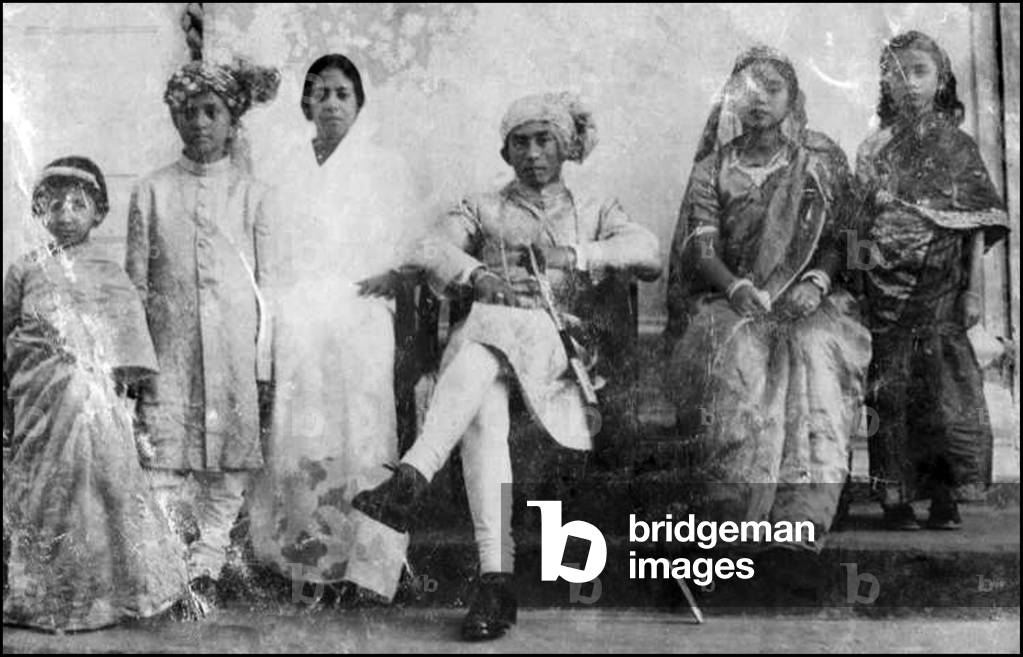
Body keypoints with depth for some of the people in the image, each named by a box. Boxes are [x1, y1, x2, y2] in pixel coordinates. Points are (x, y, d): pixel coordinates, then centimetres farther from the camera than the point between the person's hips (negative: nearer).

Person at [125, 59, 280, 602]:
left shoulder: (254, 195, 6)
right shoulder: (151, 192, 7)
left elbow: (266, 283, 6)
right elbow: (135, 282, 7)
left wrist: (262, 363, 0)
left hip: (235, 352, 0)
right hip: (169, 351, 0)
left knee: (229, 465, 1)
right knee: (164, 460, -4)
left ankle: (204, 567, 12)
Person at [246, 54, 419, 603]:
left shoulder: (386, 169, 11)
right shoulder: (285, 172, 18)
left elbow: (403, 250, 7)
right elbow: (264, 252, 15)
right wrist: (268, 323, 6)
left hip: (360, 319, -2)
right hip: (294, 324, 2)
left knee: (360, 434, -7)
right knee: (298, 439, -3)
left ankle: (367, 568, -3)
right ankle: (312, 561, 4)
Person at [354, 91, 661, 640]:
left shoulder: (596, 213, 27)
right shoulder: (482, 209, 27)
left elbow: (648, 253, 7)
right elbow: (430, 251, 6)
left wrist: (576, 254, -6)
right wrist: (477, 273, -15)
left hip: (558, 343, -1)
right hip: (486, 334, 1)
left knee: (483, 342, -37)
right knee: (482, 411, -37)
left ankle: (410, 480, -54)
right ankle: (495, 579, -45)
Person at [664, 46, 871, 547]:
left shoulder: (822, 161, 13)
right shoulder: (712, 168, 12)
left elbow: (840, 239, 7)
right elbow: (700, 245, 0)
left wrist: (816, 281, -14)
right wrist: (735, 286, -20)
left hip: (807, 300, 0)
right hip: (729, 298, 0)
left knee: (816, 349, -34)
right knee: (738, 353, -34)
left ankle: (802, 518, -39)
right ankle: (741, 516, -36)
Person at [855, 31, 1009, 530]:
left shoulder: (957, 146, 7)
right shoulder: (873, 151, 9)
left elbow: (977, 225, 4)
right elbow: (858, 226, 8)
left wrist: (974, 289, -3)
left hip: (941, 290, 0)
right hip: (886, 289, 1)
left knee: (945, 389, -5)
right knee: (890, 391, -2)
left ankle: (943, 496, 4)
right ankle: (895, 496, 3)